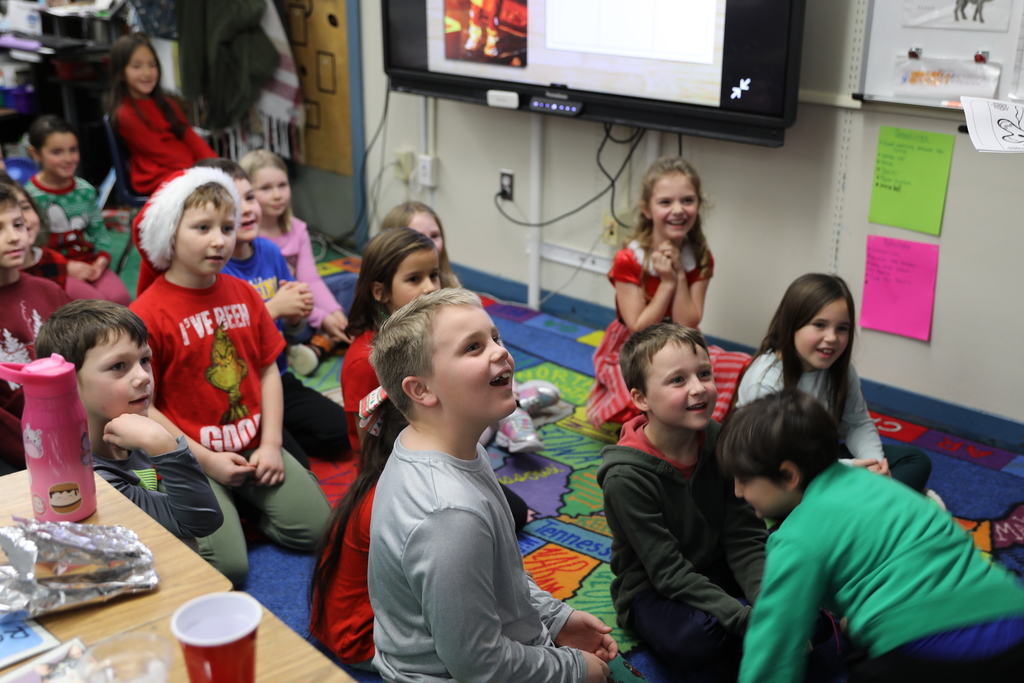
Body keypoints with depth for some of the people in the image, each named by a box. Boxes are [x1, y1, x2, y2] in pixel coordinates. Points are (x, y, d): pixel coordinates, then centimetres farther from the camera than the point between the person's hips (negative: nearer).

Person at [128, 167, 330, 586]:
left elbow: (267, 371, 8)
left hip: (253, 445, 5)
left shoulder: (243, 294, 5)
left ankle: (240, 503, 19)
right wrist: (206, 460, -13)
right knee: (227, 565, -17)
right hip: (192, 457, -5)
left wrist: (270, 443, -3)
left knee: (313, 529, -4)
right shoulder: (148, 313, -14)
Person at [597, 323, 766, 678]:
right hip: (653, 591, -5)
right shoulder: (626, 476, -23)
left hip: (716, 570, 5)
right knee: (696, 639, -35)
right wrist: (748, 620, -31)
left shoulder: (720, 442, -8)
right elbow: (670, 573, -23)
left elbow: (745, 539, -8)